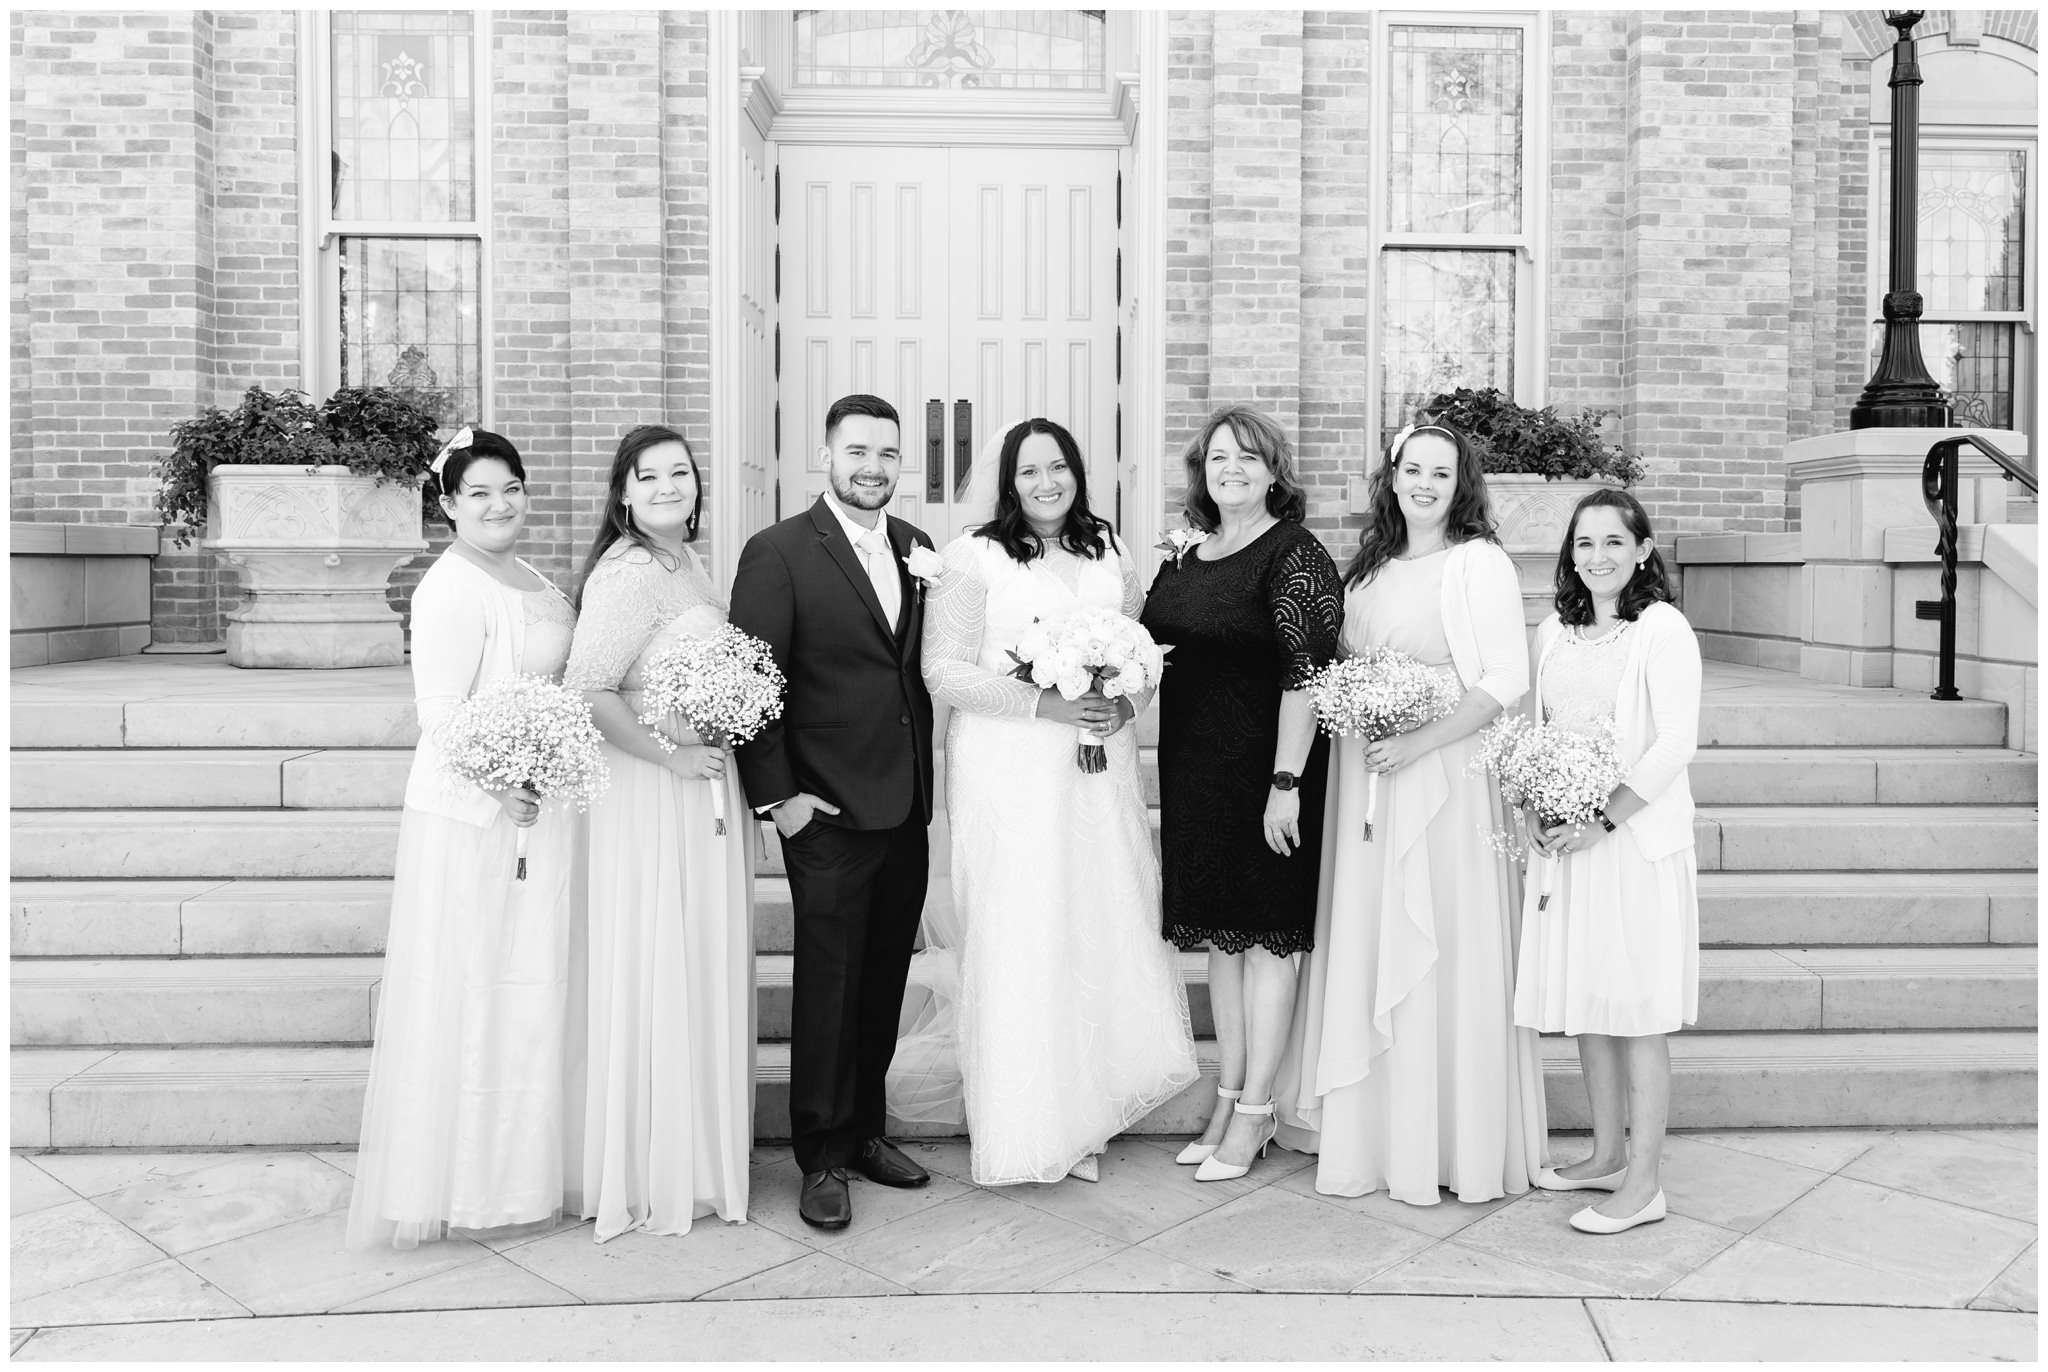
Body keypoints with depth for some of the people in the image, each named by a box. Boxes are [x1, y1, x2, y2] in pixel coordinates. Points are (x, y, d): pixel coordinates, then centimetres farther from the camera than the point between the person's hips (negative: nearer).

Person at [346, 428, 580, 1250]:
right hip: (473, 813, -9)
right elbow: (441, 713, -19)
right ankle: (455, 1178, 12)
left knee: (528, 984, 15)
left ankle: (512, 1167, 29)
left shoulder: (532, 580, 13)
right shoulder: (451, 588, -14)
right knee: (465, 989, 0)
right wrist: (498, 787, -27)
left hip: (540, 808, 9)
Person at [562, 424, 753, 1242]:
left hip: (701, 793, 9)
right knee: (654, 975, 1)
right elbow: (587, 692, -24)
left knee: (699, 972, 16)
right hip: (648, 802, -9)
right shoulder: (629, 571, -17)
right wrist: (671, 754, -19)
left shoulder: (686, 565, 12)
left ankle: (693, 1156, 32)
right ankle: (650, 1174, 17)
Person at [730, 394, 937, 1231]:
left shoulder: (917, 548, 9)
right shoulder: (778, 552, -8)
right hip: (829, 813, -5)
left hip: (908, 808, 6)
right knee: (827, 986, 3)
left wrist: (927, 777, 7)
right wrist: (776, 793, -12)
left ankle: (864, 1131, 30)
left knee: (884, 982, 14)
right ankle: (823, 1159, 17)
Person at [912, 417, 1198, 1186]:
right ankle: (1025, 1128, 13)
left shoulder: (1110, 555, 13)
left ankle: (1088, 1111, 23)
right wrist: (1044, 703, -17)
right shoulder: (973, 558, -4)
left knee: (1107, 928, 7)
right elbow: (944, 673, -9)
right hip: (1008, 773, -5)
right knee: (1019, 940, -1)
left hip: (1101, 769, 5)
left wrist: (1126, 703, -4)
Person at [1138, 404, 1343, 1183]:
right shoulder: (1185, 560, 11)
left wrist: (1286, 784, -21)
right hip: (1193, 769, 7)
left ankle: (1254, 1110, 13)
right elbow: (1153, 656, 19)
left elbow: (1305, 673, -17)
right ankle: (1229, 1098, 25)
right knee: (1220, 932, 13)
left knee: (1266, 932, 2)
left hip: (1265, 769, -7)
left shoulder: (1295, 556, -11)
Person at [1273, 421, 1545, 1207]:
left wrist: (1417, 743, -20)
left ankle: (1456, 1143, 13)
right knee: (1366, 952, 10)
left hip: (1441, 779, -6)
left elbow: (1507, 681, -13)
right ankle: (1373, 1133, 22)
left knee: (1439, 954, -1)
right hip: (1364, 781, 7)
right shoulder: (1369, 567, 14)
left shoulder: (1478, 564, -7)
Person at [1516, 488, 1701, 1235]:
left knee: (1638, 1012, 0)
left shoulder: (1662, 628, -7)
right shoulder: (1552, 633, 11)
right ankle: (1607, 1155, 27)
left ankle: (1642, 1183, 9)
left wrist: (1604, 820, -17)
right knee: (1583, 1003, 12)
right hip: (1565, 840, 6)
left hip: (1637, 841, -6)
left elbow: (1676, 743, -12)